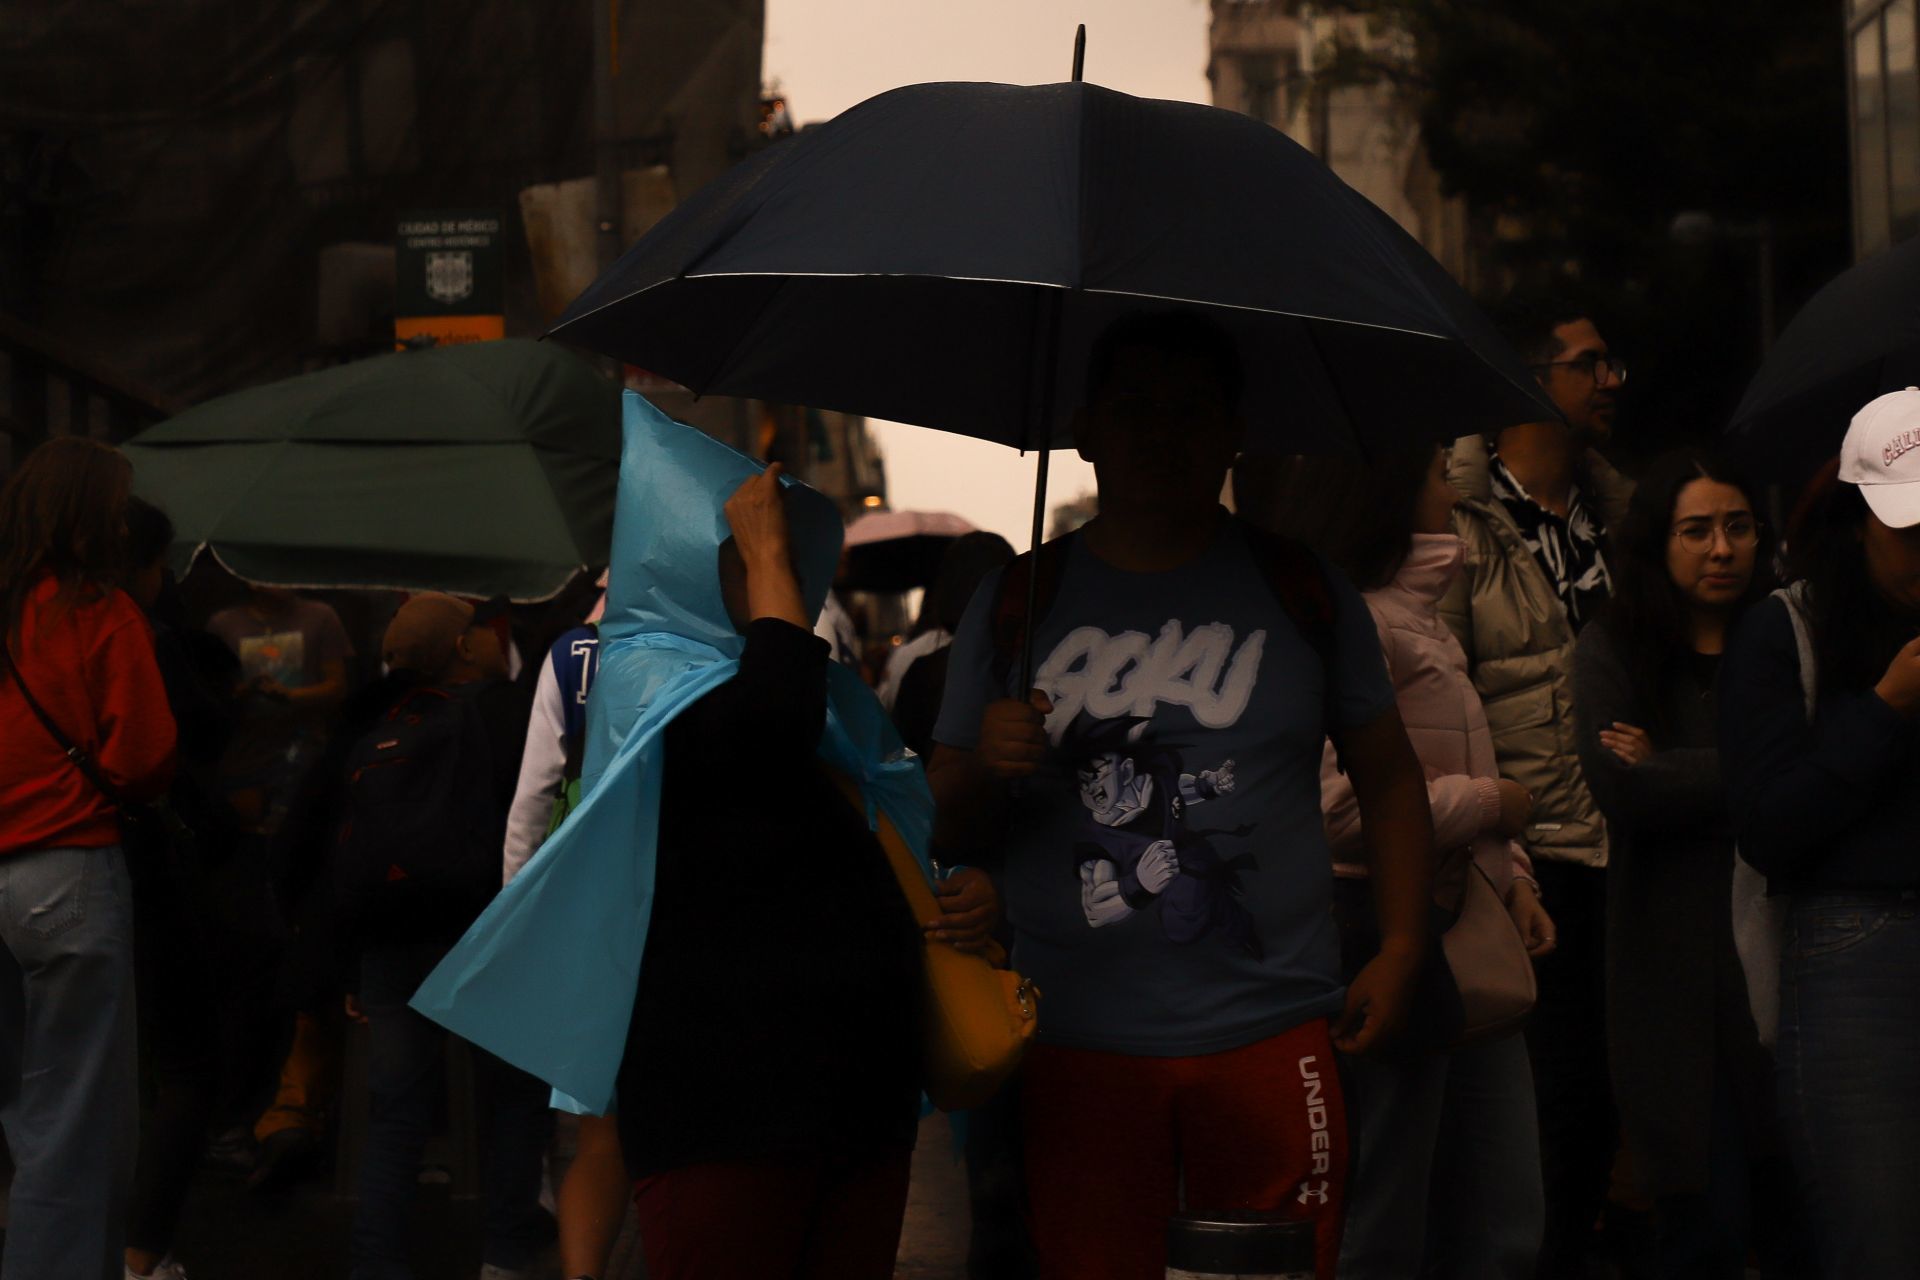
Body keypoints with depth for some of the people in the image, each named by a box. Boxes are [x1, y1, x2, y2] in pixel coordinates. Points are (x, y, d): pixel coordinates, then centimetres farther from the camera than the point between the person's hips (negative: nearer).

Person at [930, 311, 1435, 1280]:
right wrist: (986, 769, -14)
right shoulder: (1015, 605, 8)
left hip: (1270, 1032, 0)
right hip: (1078, 1049, 0)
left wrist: (1400, 947, 1)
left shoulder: (1302, 593, 9)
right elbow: (948, 832, 8)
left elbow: (1388, 778, 12)